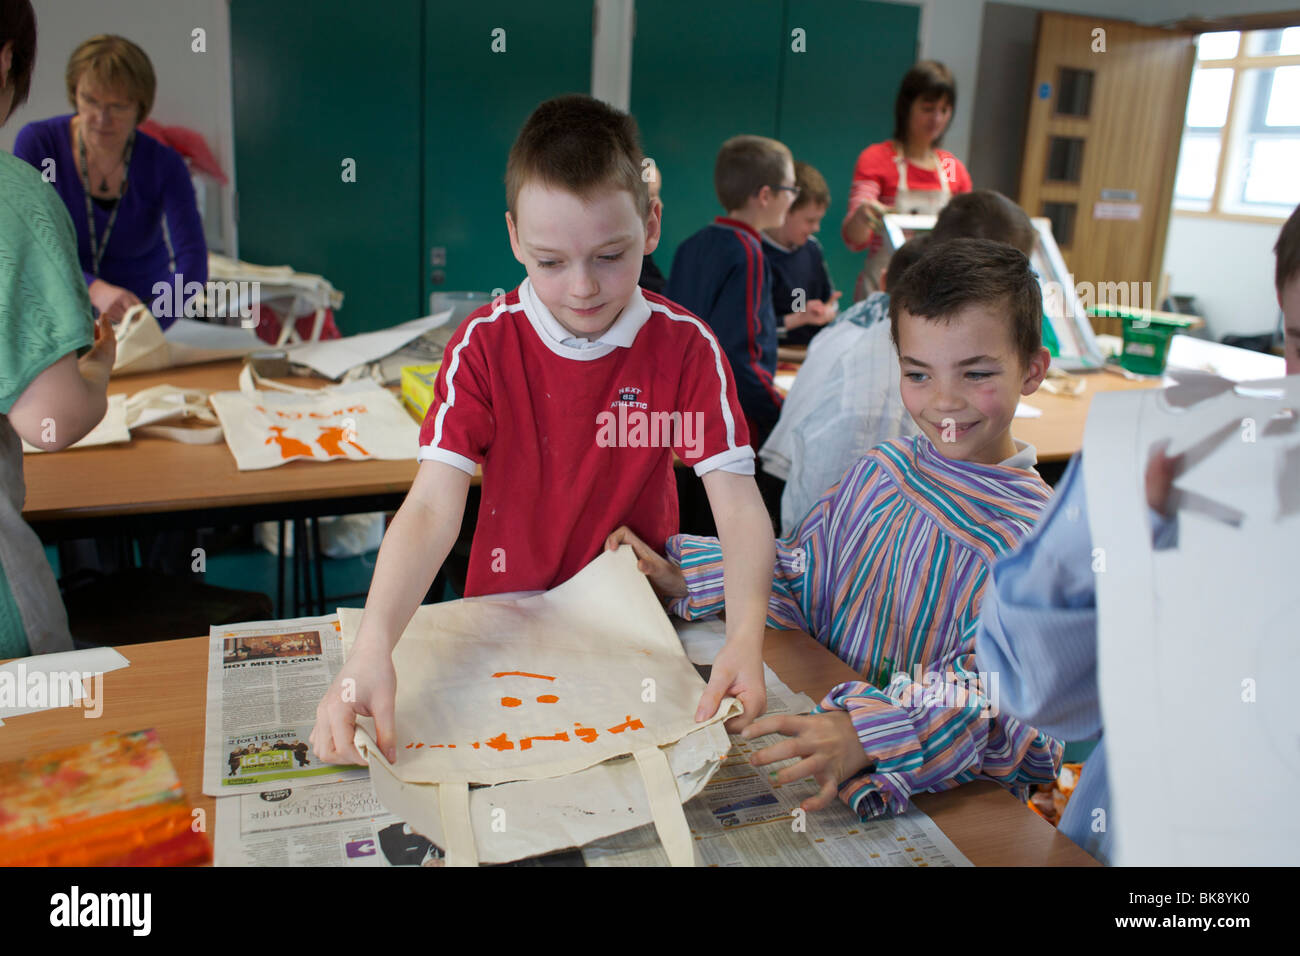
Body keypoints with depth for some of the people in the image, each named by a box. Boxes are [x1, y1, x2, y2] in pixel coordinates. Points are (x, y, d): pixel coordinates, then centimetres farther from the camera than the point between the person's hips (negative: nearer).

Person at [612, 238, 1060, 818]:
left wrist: (861, 736, -45)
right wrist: (683, 578, 7)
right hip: (829, 700, 5)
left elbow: (995, 684, -28)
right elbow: (800, 568, 17)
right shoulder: (880, 468, 3)